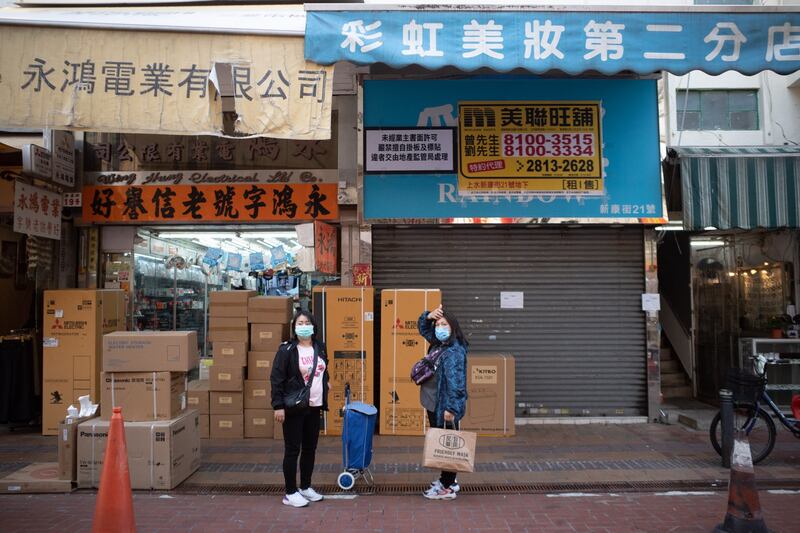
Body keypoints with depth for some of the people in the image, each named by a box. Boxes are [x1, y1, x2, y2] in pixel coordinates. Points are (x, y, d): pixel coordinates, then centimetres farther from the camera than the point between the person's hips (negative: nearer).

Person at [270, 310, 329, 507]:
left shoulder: (320, 348, 8)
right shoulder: (286, 350, -10)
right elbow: (276, 379, -11)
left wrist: (324, 402, 21)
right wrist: (278, 406, -17)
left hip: (314, 407, 6)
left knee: (310, 449, 14)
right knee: (292, 450, 1)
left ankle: (306, 487, 28)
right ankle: (290, 493, 12)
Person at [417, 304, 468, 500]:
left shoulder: (455, 352, -19)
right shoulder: (437, 345, 7)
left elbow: (455, 381, -24)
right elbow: (423, 329, 22)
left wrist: (450, 408, -27)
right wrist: (428, 316, 1)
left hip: (444, 407, -9)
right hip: (433, 405, 9)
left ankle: (447, 488, 10)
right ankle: (448, 480, 32)